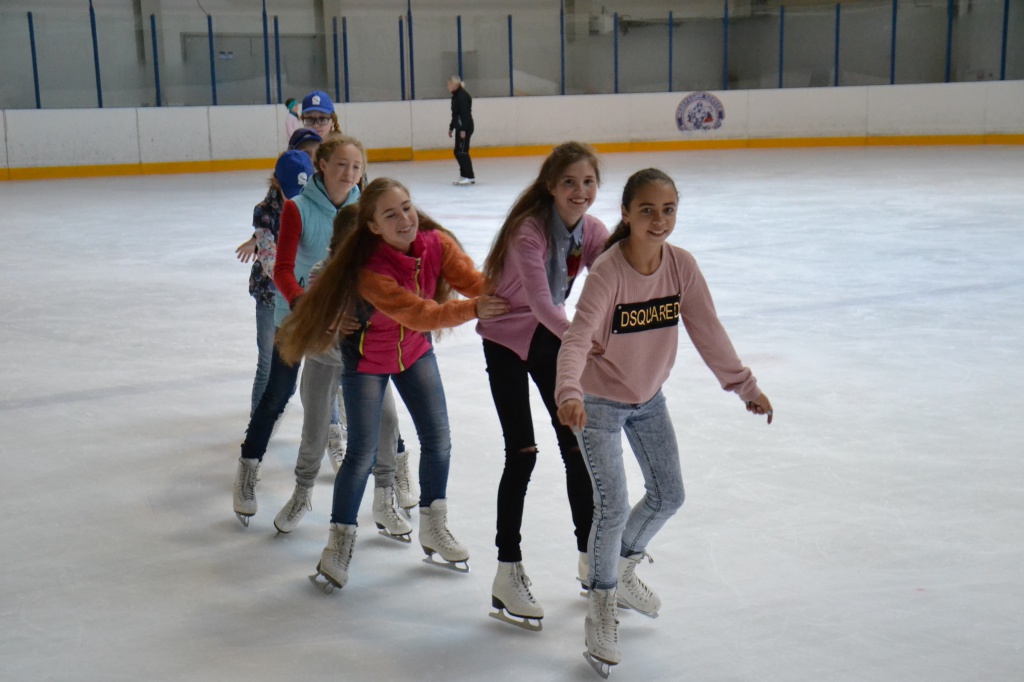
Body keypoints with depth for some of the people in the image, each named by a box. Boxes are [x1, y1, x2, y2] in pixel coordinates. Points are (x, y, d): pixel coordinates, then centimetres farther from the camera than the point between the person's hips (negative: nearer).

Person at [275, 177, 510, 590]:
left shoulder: (437, 243, -20)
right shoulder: (370, 272, -35)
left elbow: (472, 280, -30)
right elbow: (418, 314, -42)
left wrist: (500, 296, -51)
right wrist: (471, 310, -55)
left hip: (415, 352, 5)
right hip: (367, 359, -5)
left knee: (438, 439, 7)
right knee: (362, 454, -6)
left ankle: (434, 529, 29)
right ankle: (340, 543, 15)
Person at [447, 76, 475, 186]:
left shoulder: (462, 96, -15)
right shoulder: (456, 96, 15)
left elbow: (465, 114, -21)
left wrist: (463, 129, -25)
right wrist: (451, 128, 24)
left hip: (465, 127, -10)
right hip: (460, 127, 10)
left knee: (462, 151, -11)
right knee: (457, 152, 12)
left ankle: (470, 177, -9)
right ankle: (464, 175, 17)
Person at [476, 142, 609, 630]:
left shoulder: (592, 231, -7)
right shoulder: (528, 229, -26)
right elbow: (540, 301, -35)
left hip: (550, 334, 6)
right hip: (507, 339, -6)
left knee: (577, 444, 8)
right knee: (522, 453, -9)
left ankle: (591, 558, 25)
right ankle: (508, 574, 3)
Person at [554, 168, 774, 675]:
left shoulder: (681, 265, -13)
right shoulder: (607, 272, -28)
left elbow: (708, 331, -6)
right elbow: (577, 340, -38)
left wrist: (744, 385, -5)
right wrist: (569, 394, -55)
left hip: (649, 397, 6)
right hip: (600, 401, -6)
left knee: (668, 496, 15)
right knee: (613, 507, -11)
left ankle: (622, 571, 40)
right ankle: (601, 610, 11)